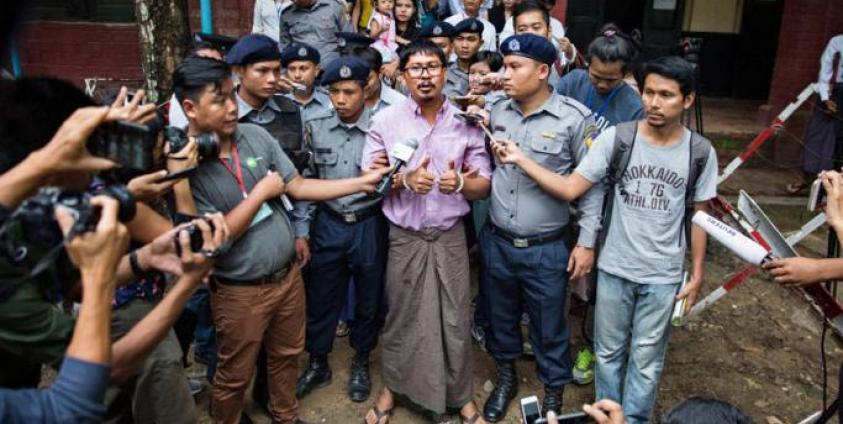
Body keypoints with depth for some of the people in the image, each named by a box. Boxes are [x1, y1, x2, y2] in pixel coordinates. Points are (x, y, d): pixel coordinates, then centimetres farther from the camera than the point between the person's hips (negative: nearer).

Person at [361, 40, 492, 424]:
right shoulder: (385, 120, -3)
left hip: (450, 236, 1)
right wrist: (405, 180, -20)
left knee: (455, 319, 8)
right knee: (401, 317, 12)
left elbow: (483, 186, 1)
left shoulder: (465, 121, 0)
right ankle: (392, 387, 35)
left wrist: (460, 182, -21)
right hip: (404, 237, 0)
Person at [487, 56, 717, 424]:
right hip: (614, 268, 0)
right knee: (608, 351, 18)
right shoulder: (616, 138, -11)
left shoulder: (700, 153, -7)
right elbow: (569, 189, -14)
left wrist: (697, 273, 5)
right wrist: (520, 159, -25)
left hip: (663, 276, 0)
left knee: (647, 359, 15)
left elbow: (697, 217, 3)